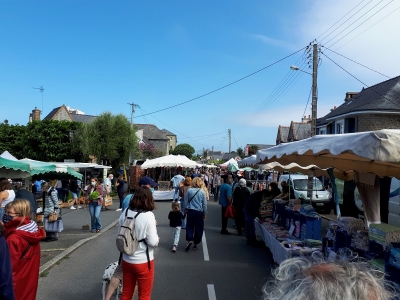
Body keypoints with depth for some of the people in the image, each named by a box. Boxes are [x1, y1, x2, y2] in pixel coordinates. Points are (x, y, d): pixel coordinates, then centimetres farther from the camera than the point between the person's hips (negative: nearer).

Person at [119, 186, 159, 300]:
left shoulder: (125, 213, -5)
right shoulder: (148, 215, -20)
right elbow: (153, 242, -19)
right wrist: (157, 238, 2)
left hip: (126, 260, 5)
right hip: (143, 261, -5)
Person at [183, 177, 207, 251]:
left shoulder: (189, 190, -5)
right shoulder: (202, 192, -6)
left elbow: (185, 201, 1)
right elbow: (204, 204, 0)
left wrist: (185, 210, 14)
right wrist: (205, 213, 10)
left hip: (190, 211, 0)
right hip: (199, 212, 0)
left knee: (189, 226, 11)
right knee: (198, 228, 11)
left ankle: (190, 240, -7)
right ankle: (195, 243, 17)